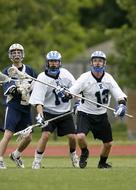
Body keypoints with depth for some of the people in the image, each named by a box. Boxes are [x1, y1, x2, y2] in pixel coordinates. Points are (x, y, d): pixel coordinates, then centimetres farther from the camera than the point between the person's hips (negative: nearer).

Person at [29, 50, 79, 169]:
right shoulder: (42, 78, -14)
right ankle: (37, 161, -8)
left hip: (65, 112, 3)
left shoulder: (65, 73, -1)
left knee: (72, 137, -1)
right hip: (49, 112, -3)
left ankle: (74, 157, 27)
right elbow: (38, 100, -19)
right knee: (45, 135, -20)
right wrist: (40, 114, -31)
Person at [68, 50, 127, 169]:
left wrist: (122, 104, -31)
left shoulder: (108, 78, -6)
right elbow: (72, 92, -22)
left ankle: (102, 163, 37)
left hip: (101, 115, 4)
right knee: (80, 137, -26)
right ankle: (84, 153, 9)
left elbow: (119, 94, -10)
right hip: (85, 113, -4)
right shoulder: (85, 78, -15)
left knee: (108, 143, 6)